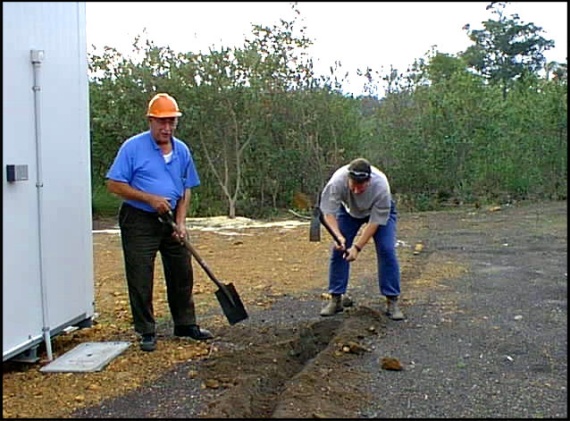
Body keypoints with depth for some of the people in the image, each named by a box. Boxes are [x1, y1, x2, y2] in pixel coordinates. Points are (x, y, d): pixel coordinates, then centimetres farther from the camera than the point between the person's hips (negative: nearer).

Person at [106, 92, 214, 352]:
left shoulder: (182, 150, 7)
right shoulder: (133, 147, -9)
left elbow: (186, 189, 12)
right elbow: (114, 184, -11)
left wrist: (180, 222, 0)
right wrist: (150, 198, -17)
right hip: (139, 221, -5)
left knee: (182, 275, 11)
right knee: (140, 279, 0)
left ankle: (186, 325, 25)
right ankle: (146, 332, 12)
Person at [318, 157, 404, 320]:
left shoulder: (381, 185, -40)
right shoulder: (337, 181, -38)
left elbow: (376, 221, -32)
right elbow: (328, 211, -29)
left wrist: (357, 247, -35)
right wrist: (338, 235, -45)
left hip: (381, 211, -2)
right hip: (349, 210, 2)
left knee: (386, 250, -15)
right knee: (338, 249, -5)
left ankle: (392, 301, -8)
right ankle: (335, 299, 4)